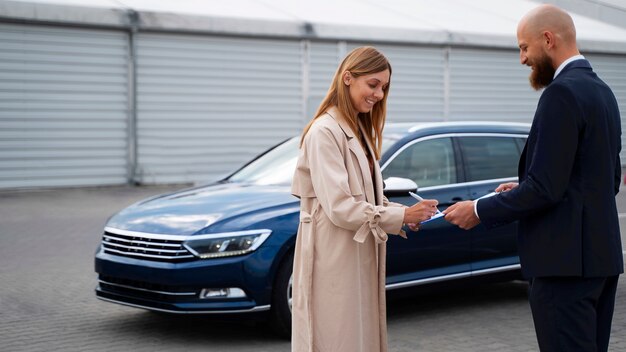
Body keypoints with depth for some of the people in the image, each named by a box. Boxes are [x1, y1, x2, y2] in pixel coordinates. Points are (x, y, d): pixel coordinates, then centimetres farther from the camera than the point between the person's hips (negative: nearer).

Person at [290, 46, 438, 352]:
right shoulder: (324, 132, -15)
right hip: (334, 261, -9)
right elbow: (339, 207, -21)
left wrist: (406, 214, -1)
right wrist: (400, 216, -17)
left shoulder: (360, 131, 16)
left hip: (360, 258, 9)